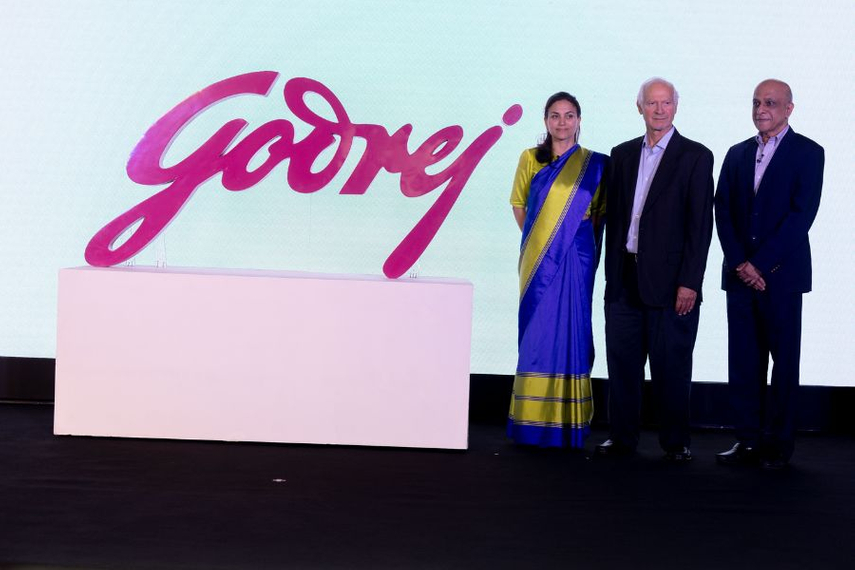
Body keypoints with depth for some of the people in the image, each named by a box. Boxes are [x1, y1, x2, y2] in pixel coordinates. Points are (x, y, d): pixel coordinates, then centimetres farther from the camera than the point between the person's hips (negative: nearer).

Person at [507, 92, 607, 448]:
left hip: (574, 259, -1)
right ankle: (534, 422, 9)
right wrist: (535, 238, 4)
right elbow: (518, 204, 13)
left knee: (571, 332, -1)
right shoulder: (530, 159, 7)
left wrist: (582, 241, -2)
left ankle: (567, 424, 6)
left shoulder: (593, 164, 4)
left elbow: (600, 212, 8)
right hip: (538, 259, 1)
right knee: (536, 333, 2)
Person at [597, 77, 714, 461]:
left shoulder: (696, 156, -1)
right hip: (624, 280, 4)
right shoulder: (622, 155, 13)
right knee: (622, 361, 8)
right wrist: (612, 273, 8)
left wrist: (689, 282, -11)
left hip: (669, 280, -4)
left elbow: (701, 225, -6)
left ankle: (675, 441, 15)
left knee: (671, 365, 3)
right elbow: (615, 218, 13)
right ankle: (622, 437, 19)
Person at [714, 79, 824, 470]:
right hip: (740, 273, 4)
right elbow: (723, 212, 7)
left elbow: (802, 214, -9)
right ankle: (748, 440, 11)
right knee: (743, 360, 4)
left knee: (784, 360, 2)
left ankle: (778, 444, 9)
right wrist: (739, 263, -7)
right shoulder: (737, 154, 15)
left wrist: (760, 263, -14)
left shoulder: (808, 153, 0)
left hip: (781, 273, -4)